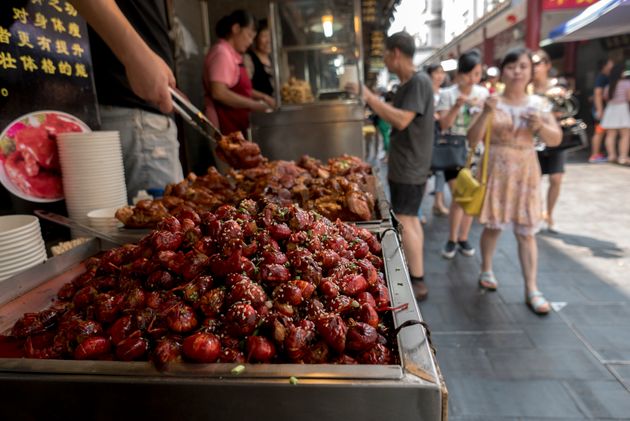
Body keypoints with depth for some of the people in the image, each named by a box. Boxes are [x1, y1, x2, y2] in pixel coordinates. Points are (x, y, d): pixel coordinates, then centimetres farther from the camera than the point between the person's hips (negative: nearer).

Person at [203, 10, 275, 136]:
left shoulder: (232, 55, 16)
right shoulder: (222, 53, -13)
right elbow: (219, 93, -24)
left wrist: (262, 97, 11)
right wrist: (254, 105, -18)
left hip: (235, 125, 9)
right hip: (225, 126, -9)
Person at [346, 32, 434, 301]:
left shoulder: (419, 82, -15)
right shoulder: (406, 84, 15)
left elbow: (402, 120, -25)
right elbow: (392, 113, 18)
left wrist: (369, 97, -22)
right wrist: (367, 98, 10)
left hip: (411, 166, -10)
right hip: (403, 165, 10)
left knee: (404, 222, -8)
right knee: (410, 219, 14)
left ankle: (418, 284, 1)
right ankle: (415, 275, 25)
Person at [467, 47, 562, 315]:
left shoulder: (538, 103, 4)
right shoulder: (492, 102, -2)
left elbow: (556, 140, 2)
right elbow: (472, 139, -9)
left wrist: (540, 125, -17)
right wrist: (486, 113, -23)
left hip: (525, 172, 2)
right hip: (495, 170, -2)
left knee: (526, 232, 2)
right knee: (492, 226, 8)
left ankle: (531, 289, 8)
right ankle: (486, 271, 30)